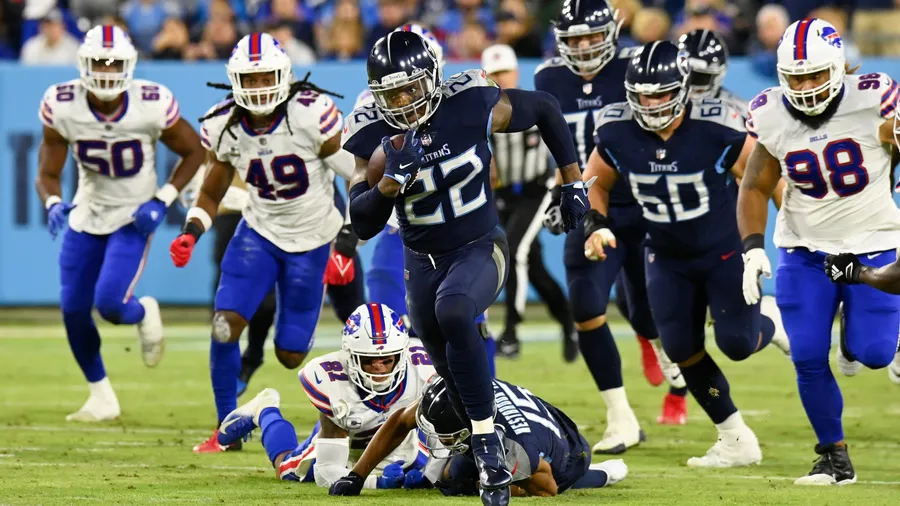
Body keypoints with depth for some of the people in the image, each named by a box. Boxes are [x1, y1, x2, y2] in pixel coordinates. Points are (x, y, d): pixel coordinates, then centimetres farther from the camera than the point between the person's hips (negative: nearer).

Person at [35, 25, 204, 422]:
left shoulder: (153, 106, -22)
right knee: (73, 310, 2)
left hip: (134, 218, -3)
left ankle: (144, 314, 20)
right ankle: (101, 399, 22)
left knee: (109, 303, -19)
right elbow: (48, 173, -8)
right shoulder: (62, 107, -17)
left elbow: (194, 152, -5)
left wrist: (162, 201, -15)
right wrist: (54, 205, -30)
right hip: (87, 213, 3)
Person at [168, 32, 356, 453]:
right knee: (226, 324, -15)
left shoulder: (312, 115, -23)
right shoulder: (224, 127, -10)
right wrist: (190, 233, -11)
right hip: (260, 232, 3)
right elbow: (212, 193, 7)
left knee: (291, 354, -1)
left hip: (311, 240, -3)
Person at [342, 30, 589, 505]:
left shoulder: (472, 106, -19)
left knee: (453, 310, -35)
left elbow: (545, 109, -1)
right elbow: (363, 226, -15)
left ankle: (487, 441, -25)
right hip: (422, 264, 4)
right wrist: (391, 180, -33)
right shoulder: (376, 137, -14)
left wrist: (572, 181, 0)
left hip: (480, 251, -4)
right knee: (453, 374, 14)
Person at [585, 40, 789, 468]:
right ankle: (736, 440, 13)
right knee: (681, 347, -2)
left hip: (724, 250, -3)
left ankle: (769, 324, 27)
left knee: (736, 343, -12)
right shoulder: (617, 133, -17)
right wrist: (595, 224, -14)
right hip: (668, 258, 3)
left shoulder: (715, 128, -26)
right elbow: (596, 183, 4)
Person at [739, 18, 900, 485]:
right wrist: (752, 249, -8)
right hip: (805, 250, 2)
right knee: (808, 357, -7)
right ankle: (834, 458, 10)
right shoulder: (772, 117, -8)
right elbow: (755, 187, 3)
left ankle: (854, 336, 29)